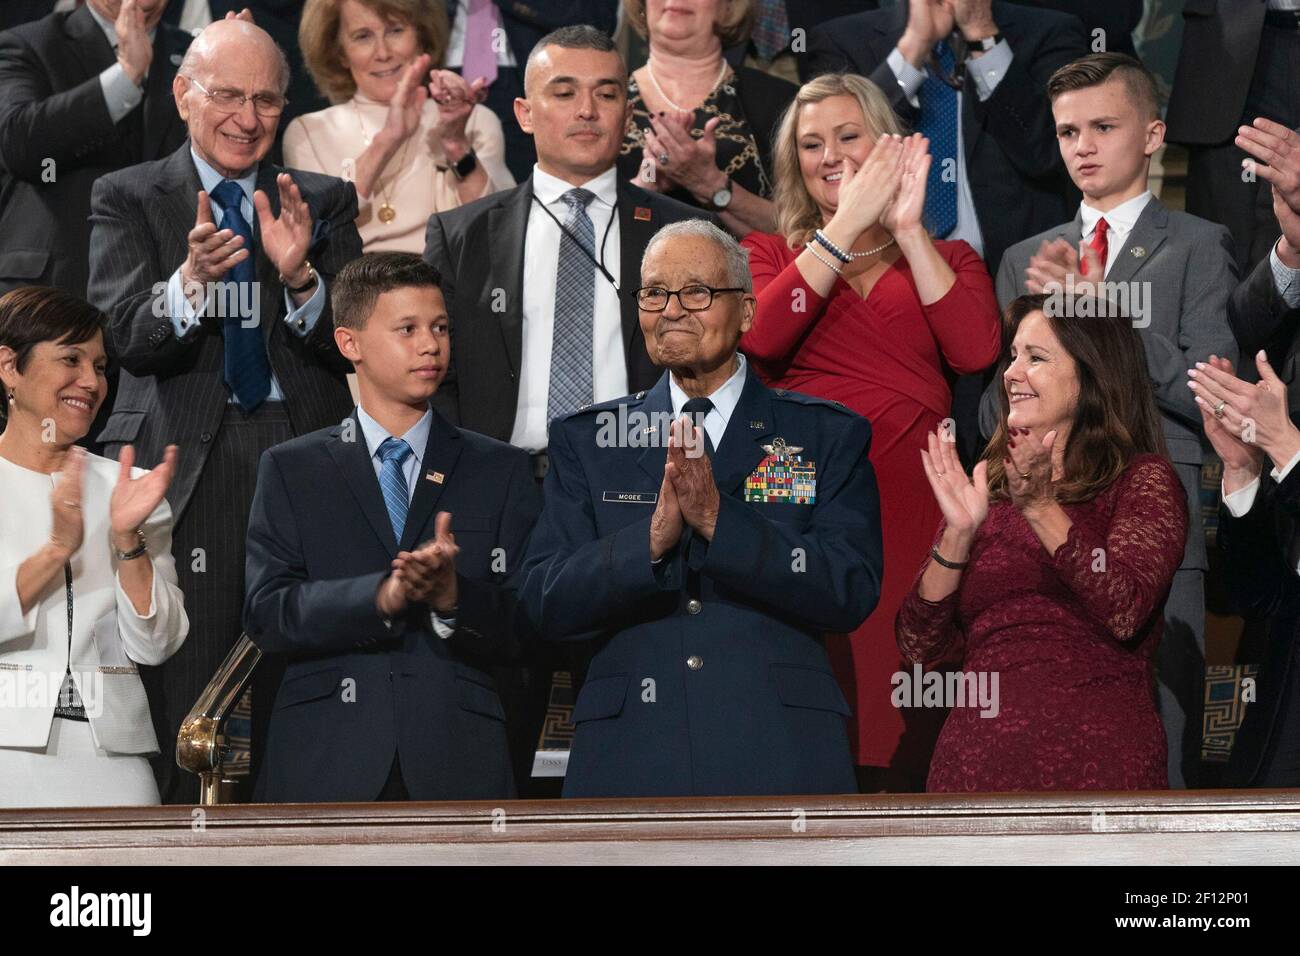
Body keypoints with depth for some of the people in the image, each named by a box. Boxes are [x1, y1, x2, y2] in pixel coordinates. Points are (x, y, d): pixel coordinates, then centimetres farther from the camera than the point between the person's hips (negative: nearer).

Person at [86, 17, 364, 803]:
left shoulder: (325, 202, 13)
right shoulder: (128, 199, 8)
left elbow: (348, 345, 1)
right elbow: (129, 337, -6)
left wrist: (299, 274, -18)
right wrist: (192, 280, -26)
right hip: (185, 465, -2)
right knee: (184, 707, -5)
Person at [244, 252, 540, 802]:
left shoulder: (500, 472, 14)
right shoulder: (289, 470, 12)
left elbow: (522, 624, 6)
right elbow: (267, 614, -1)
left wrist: (453, 597, -15)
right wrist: (381, 597, -17)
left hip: (458, 769, 1)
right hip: (324, 771, -1)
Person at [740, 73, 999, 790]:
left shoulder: (945, 259, 19)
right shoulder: (769, 254, 19)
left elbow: (976, 351, -2)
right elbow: (759, 337, -4)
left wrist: (908, 230, -1)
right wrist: (846, 224, -3)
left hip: (909, 504, 0)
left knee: (907, 735, -7)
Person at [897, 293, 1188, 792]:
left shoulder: (1142, 480, 2)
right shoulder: (987, 486, 14)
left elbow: (1125, 613, -15)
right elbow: (918, 645, 6)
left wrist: (1041, 509, -17)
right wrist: (959, 532, -7)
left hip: (1092, 756, -4)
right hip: (975, 756, 4)